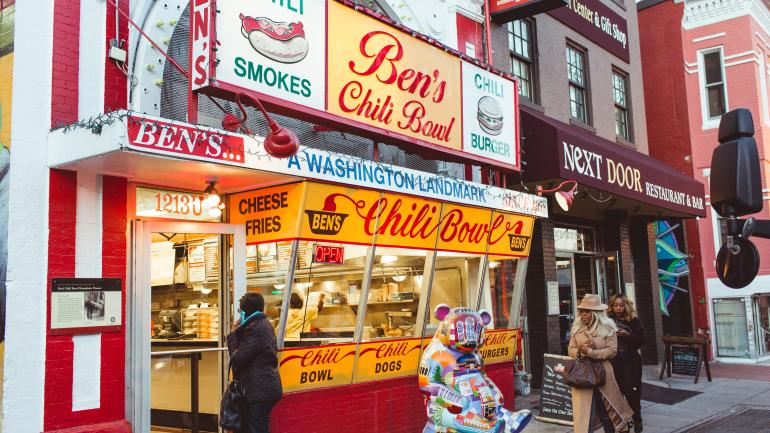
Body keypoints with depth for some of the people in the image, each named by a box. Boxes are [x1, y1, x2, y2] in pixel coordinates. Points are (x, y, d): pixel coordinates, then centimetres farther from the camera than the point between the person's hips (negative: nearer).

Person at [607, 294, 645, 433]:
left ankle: (637, 420, 15)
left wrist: (627, 335, -17)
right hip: (614, 361, 2)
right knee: (617, 391, 4)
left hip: (631, 361, -1)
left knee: (631, 392, -1)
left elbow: (641, 340, -3)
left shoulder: (633, 320, -1)